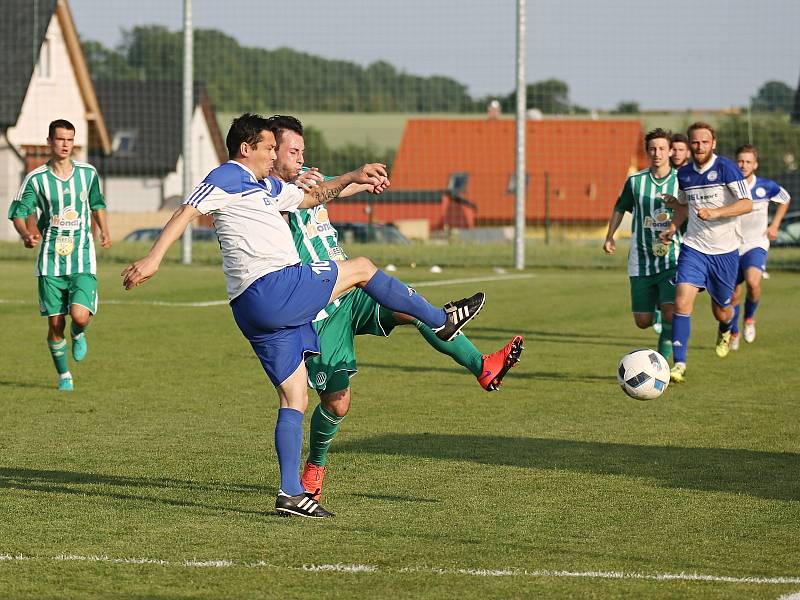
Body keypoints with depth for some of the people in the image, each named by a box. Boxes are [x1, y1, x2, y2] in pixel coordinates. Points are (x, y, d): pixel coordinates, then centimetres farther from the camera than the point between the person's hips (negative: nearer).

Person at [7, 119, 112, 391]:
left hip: (82, 259, 0)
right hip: (50, 260, 0)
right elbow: (17, 211, 1)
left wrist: (104, 231, 13)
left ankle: (78, 334, 20)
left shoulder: (88, 173, 3)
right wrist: (26, 234, -18)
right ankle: (64, 376, 21)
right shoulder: (36, 179, -4)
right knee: (55, 324, 1)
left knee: (80, 316, -18)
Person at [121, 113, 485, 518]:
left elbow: (310, 198, 41)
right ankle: (441, 321, 23)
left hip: (256, 311, 10)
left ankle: (290, 493, 5)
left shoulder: (267, 186, 26)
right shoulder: (227, 177, -3)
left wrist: (351, 178, 31)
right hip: (274, 289, -10)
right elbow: (187, 212, -14)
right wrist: (153, 259, -26)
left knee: (294, 398, 9)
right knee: (362, 268, 8)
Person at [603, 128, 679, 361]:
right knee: (643, 322, 6)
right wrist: (610, 236, 12)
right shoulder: (635, 181, 2)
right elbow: (620, 208, 18)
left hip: (673, 261, -2)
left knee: (670, 314, -21)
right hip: (641, 262, 2)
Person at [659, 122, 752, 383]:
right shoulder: (684, 173, 5)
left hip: (725, 251, -3)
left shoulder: (725, 168, -11)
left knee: (721, 312, 11)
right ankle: (679, 364, -15)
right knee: (682, 302, -17)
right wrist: (673, 227, 9)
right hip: (693, 248, 3)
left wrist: (715, 213, -25)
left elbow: (747, 204, -15)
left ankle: (725, 331, 49)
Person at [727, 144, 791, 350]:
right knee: (733, 294, 8)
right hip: (731, 246, 2)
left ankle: (749, 318, 1)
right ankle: (733, 333, 33)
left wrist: (774, 225, 8)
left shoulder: (766, 186, -7)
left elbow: (785, 200, 15)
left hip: (757, 244, -2)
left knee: (753, 282, -28)